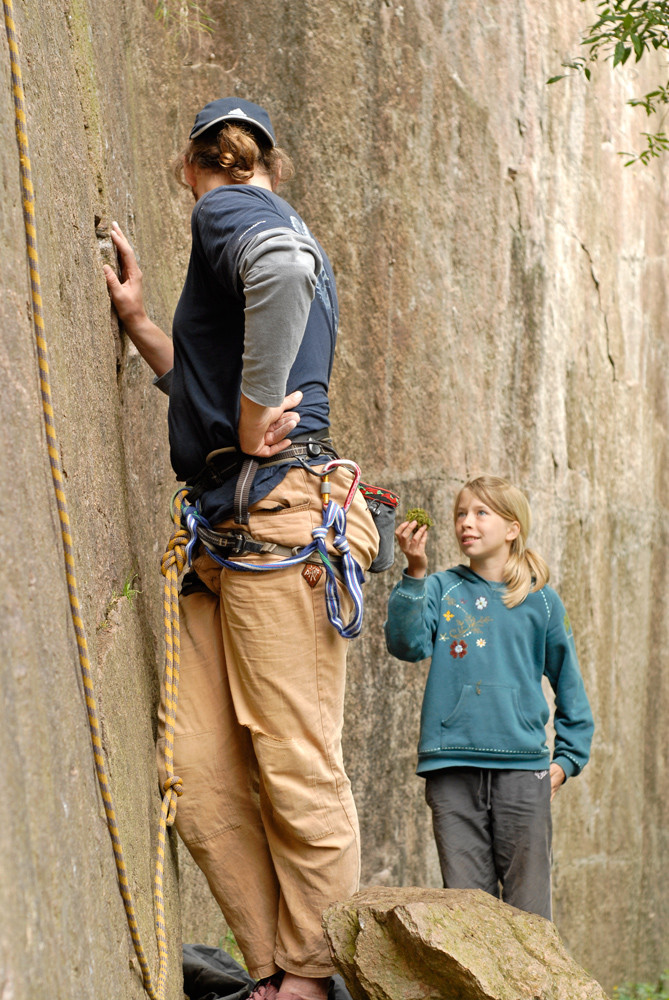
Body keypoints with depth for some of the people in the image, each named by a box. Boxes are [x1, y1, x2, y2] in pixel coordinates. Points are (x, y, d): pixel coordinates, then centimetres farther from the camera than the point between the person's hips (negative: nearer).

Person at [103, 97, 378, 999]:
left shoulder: (228, 207, 1)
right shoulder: (276, 222, 28)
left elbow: (284, 265, -26)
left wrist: (256, 417, -19)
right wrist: (136, 320, 26)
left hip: (277, 517, -9)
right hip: (225, 535, 9)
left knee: (295, 764, -6)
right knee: (199, 773, 3)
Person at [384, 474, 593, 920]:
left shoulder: (540, 601, 7)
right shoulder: (441, 591, 6)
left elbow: (569, 683, 15)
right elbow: (407, 643, -12)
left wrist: (567, 758, 9)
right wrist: (415, 573, -22)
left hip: (523, 767, 0)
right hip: (453, 767, 0)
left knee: (527, 903, 3)